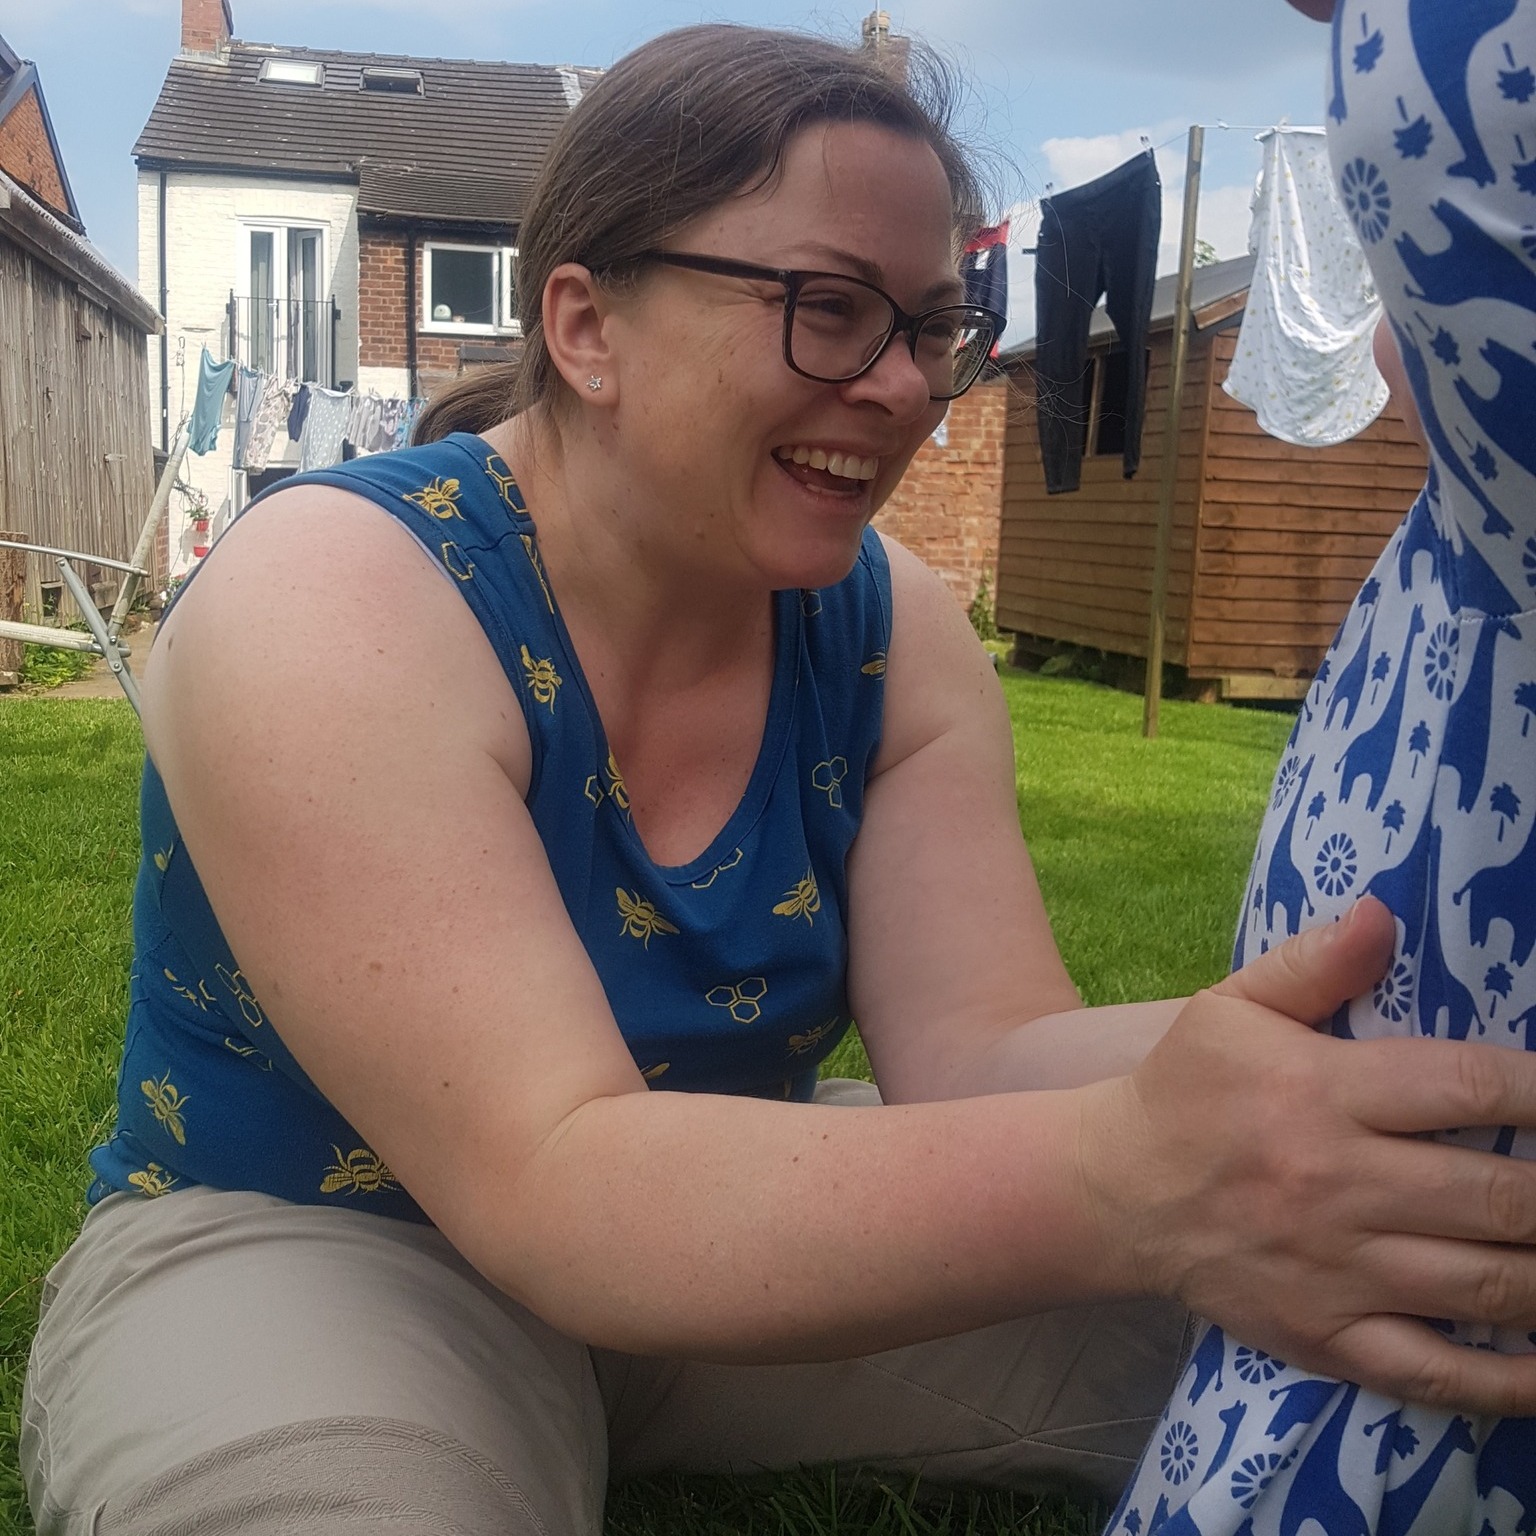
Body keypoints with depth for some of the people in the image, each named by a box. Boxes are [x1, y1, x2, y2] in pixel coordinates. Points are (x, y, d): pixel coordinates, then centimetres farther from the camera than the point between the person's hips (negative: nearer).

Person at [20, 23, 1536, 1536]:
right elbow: (552, 1183, -35)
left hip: (718, 1228, 5)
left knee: (1251, 1351, -9)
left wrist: (1280, 1067, -37)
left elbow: (986, 1047, -16)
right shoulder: (327, 605, -25)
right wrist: (1124, 1174, -49)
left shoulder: (889, 628, -7)